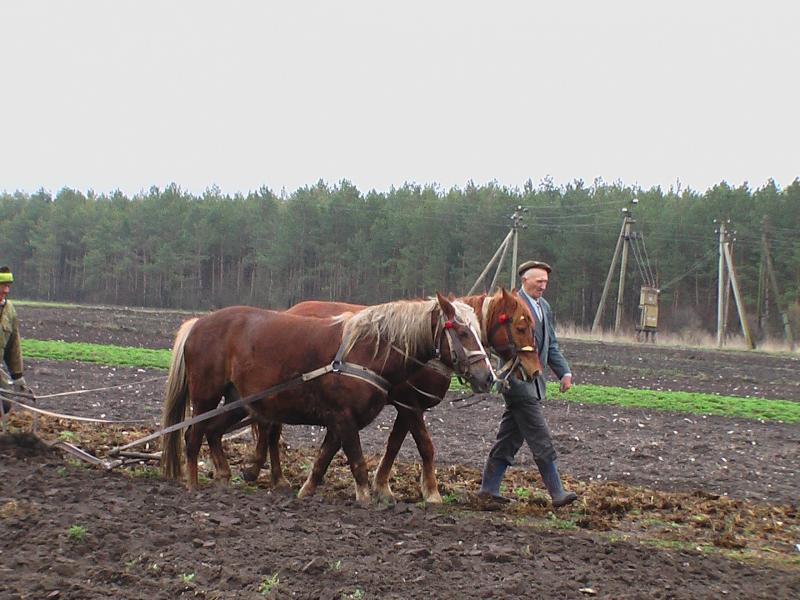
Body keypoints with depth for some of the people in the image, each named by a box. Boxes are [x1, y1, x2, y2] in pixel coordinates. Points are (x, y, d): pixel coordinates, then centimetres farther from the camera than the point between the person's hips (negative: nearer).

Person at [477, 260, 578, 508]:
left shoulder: (544, 307, 17)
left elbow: (552, 345, 21)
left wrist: (564, 372, 10)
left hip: (533, 381, 9)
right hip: (517, 379, -9)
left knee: (510, 438, 12)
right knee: (541, 440, -7)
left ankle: (489, 488, 19)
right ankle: (557, 493, -4)